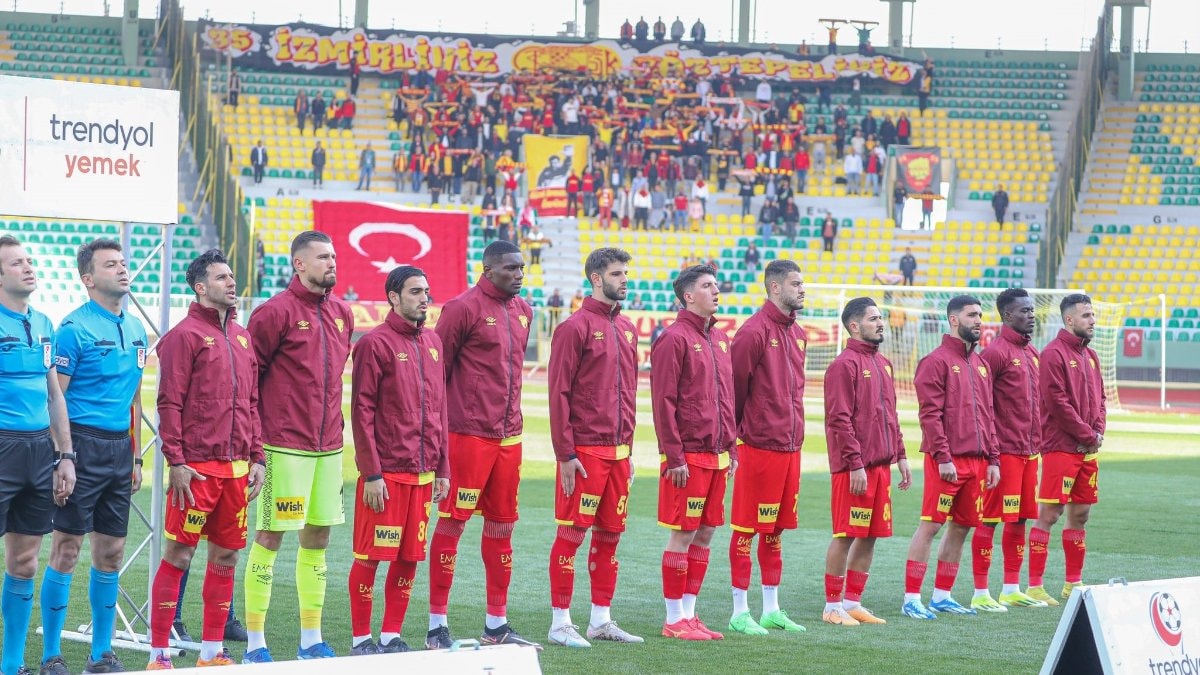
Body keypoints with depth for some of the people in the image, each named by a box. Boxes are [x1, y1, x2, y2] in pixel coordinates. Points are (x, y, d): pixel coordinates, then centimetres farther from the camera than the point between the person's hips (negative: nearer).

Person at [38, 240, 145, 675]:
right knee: (66, 549, -5)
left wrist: (135, 457, 18)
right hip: (84, 444, -7)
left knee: (111, 553, 10)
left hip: (120, 448, 7)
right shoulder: (74, 328, -8)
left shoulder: (135, 330, 13)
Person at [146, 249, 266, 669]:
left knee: (226, 556, 9)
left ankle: (212, 651, 17)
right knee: (177, 556, -4)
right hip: (197, 468, -7)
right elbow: (169, 404, -9)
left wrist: (256, 458, 13)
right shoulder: (185, 335, -6)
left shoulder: (242, 338, 15)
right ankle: (158, 654, 1)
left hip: (236, 468, 7)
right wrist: (176, 462, -14)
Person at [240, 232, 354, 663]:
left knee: (318, 537, 11)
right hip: (285, 447, -7)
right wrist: (255, 435, -9)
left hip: (329, 445, 7)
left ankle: (312, 640, 19)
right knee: (270, 536, -3)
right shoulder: (276, 312, -9)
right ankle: (255, 644, 3)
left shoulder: (342, 312, 12)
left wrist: (335, 423, 16)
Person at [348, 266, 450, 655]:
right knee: (371, 557, -1)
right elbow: (362, 412, -10)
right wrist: (371, 473, -14)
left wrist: (442, 468, 12)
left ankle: (391, 636, 18)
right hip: (385, 473, -6)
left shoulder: (432, 343, 12)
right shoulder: (375, 343, -8)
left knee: (409, 558, 9)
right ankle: (361, 639, 8)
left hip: (422, 473, 6)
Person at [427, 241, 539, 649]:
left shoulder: (522, 310, 13)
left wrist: (511, 416, 16)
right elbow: (436, 367, -9)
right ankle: (437, 626, 2)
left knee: (502, 527, 11)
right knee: (452, 523, -3)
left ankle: (496, 625, 19)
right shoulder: (465, 308, -10)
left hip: (509, 437, 7)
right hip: (469, 435, -7)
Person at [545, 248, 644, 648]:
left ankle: (601, 620, 18)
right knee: (572, 533, -3)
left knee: (609, 535, 10)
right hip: (584, 451, -7)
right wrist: (565, 454, -14)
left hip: (618, 452, 7)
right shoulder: (576, 327, -8)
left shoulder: (627, 329, 14)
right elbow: (559, 394, -11)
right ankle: (560, 623, 1)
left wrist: (628, 445, 14)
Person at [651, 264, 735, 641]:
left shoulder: (720, 339, 15)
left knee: (706, 533, 10)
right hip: (688, 455, -8)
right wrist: (674, 457, -17)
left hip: (717, 456, 8)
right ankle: (674, 620, 4)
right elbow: (663, 402, -13)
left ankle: (689, 613, 19)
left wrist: (731, 448, 15)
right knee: (683, 534, -3)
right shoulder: (675, 339, -10)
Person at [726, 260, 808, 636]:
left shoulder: (798, 334, 14)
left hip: (790, 446, 8)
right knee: (747, 529, -2)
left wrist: (796, 432, 15)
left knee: (776, 529, 13)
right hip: (759, 446, -8)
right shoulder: (754, 332, -12)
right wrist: (738, 431, -7)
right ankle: (740, 612, 3)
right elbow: (735, 386, -11)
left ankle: (771, 609, 19)